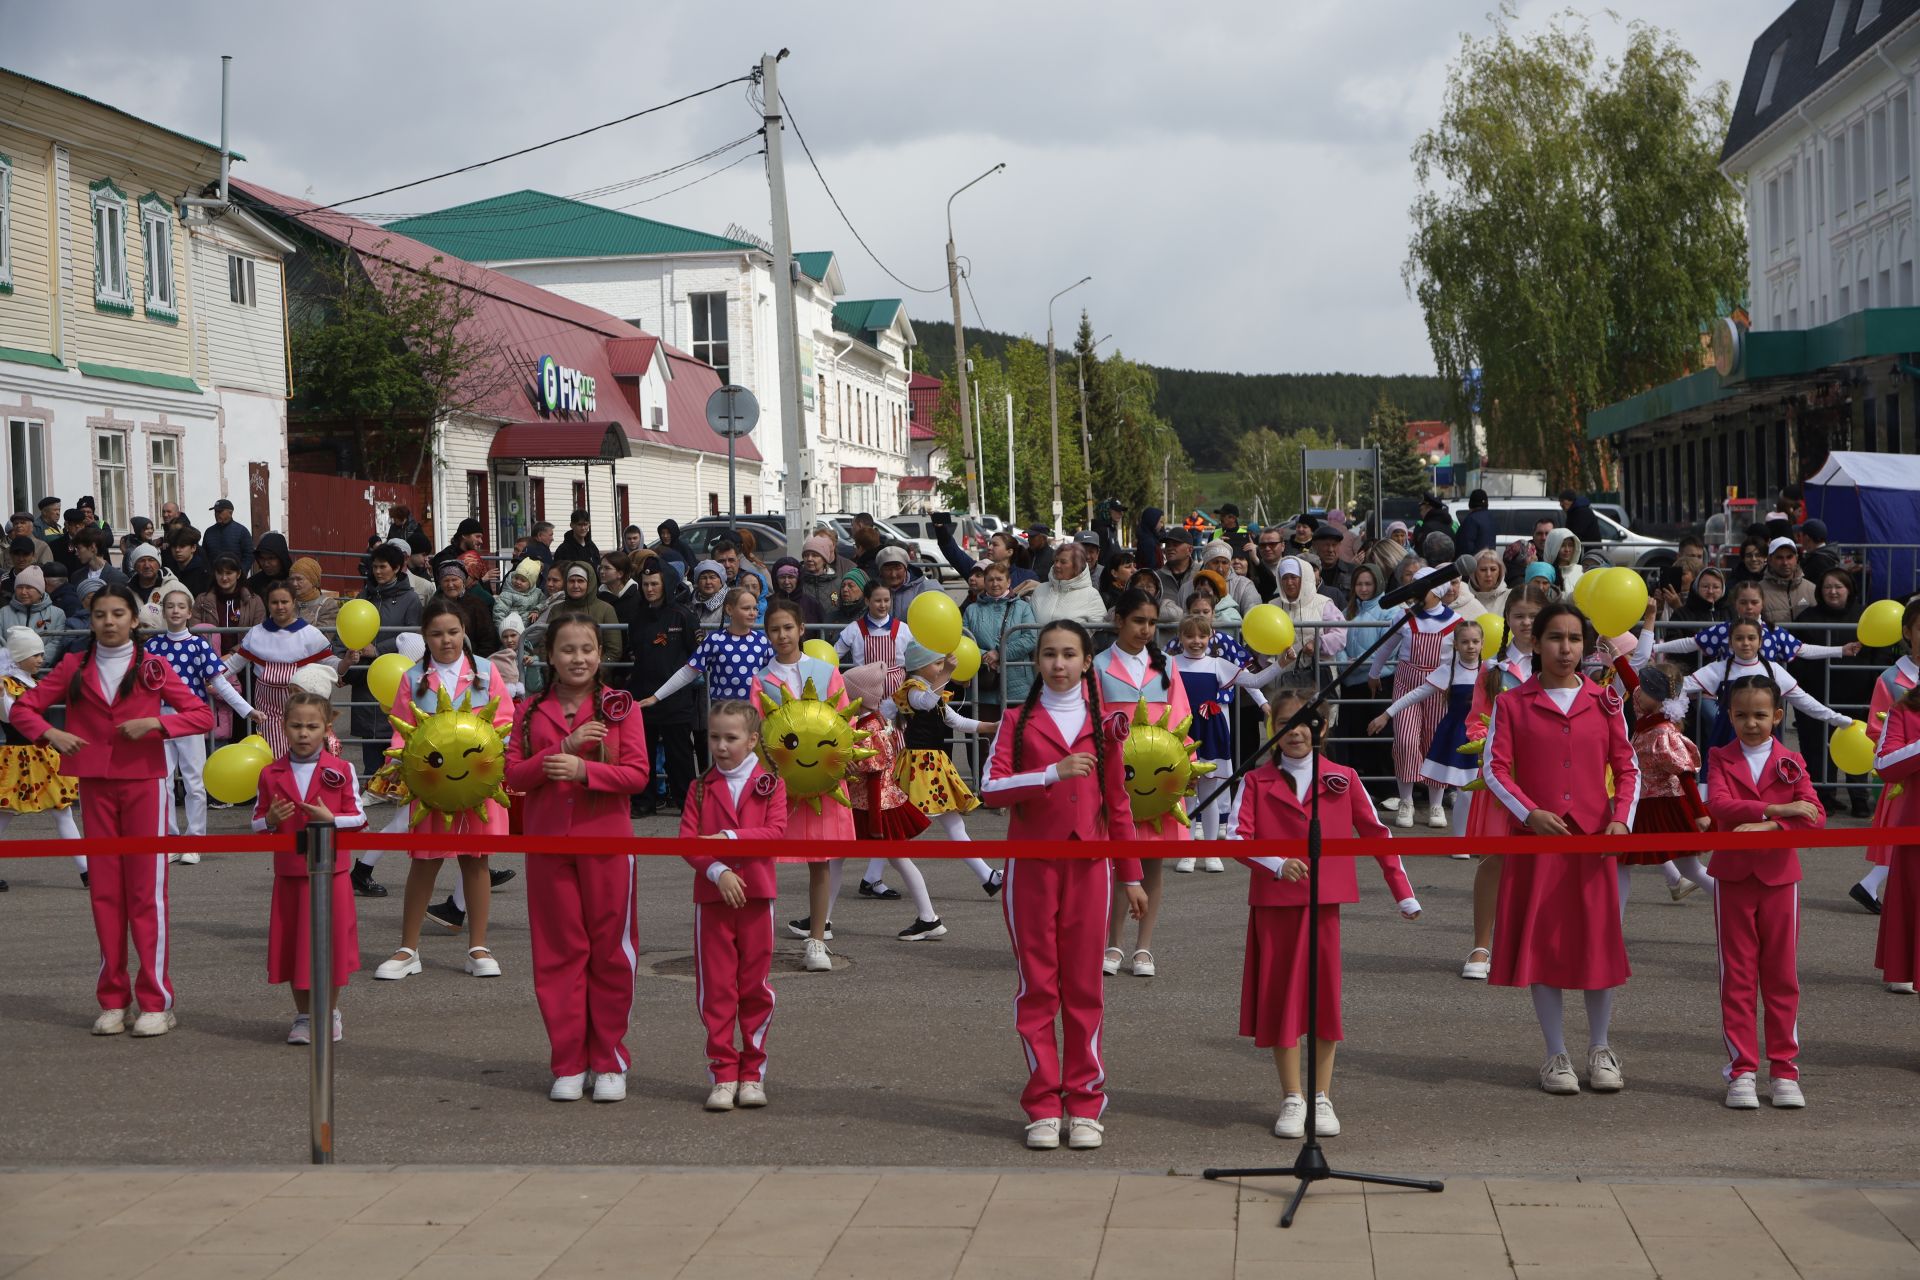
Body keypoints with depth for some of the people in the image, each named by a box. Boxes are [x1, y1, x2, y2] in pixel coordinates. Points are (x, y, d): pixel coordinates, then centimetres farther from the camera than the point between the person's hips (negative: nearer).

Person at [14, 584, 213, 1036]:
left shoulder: (152, 668, 2)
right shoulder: (76, 667, 7)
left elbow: (202, 715, -2)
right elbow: (23, 707, 8)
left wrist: (155, 722, -17)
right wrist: (49, 734, -11)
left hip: (143, 783, -3)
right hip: (94, 786, 3)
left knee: (146, 891, -4)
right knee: (104, 890, 5)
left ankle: (155, 1002, 0)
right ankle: (112, 999, 12)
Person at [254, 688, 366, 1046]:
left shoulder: (342, 770, -2)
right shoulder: (271, 774, 3)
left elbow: (358, 818, 0)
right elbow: (257, 824, 8)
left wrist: (331, 818, -18)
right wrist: (271, 819, -13)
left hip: (330, 871, -2)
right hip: (289, 872, 2)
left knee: (331, 942, 3)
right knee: (294, 944, 6)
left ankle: (330, 1013, 20)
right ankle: (303, 1016, 19)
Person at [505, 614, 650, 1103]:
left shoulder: (620, 706, 3)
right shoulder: (531, 711, 9)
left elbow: (637, 773, -5)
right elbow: (514, 773, 0)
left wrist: (583, 769, -20)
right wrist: (565, 747, -12)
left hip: (606, 842, -2)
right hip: (547, 842, 2)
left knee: (611, 950, 1)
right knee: (558, 951, 4)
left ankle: (609, 1062, 10)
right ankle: (569, 1064, 11)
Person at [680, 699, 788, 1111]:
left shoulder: (769, 784, 5)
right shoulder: (701, 789, 8)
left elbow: (776, 832, -10)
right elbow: (687, 840, -2)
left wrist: (728, 837, -17)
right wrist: (717, 870, -17)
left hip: (757, 895, -1)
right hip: (712, 896, 1)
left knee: (755, 987, 3)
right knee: (716, 988, 0)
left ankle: (752, 1073, 11)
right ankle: (723, 1075, 4)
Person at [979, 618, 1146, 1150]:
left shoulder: (1104, 721, 9)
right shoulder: (1019, 720, 4)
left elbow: (1116, 801, 12)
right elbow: (991, 788, -9)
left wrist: (1131, 875, 11)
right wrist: (1054, 772, -22)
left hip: (1088, 865, 1)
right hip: (1031, 865, -1)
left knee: (1084, 986, 2)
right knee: (1037, 986, 2)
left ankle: (1084, 1106, 9)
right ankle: (1043, 1107, 8)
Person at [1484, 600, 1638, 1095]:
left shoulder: (1604, 702, 6)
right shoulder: (1512, 704, 1)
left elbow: (1627, 769, 8)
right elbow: (1495, 768, -3)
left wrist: (1621, 818, -8)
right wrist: (1529, 812, -17)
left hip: (1595, 836, 1)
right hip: (1536, 835, -1)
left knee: (1598, 939, 4)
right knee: (1542, 941, 2)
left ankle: (1601, 1050, 20)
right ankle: (1556, 1055, 13)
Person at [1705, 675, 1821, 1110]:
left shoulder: (1791, 763, 4)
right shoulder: (1722, 760, 3)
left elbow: (1814, 817, -9)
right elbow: (1719, 805, -16)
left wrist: (1768, 827, -24)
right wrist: (1775, 809, -25)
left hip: (1779, 877, 1)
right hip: (1733, 876, 0)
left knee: (1782, 976, 4)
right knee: (1737, 976, 2)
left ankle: (1784, 1069, 10)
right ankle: (1741, 1070, 5)